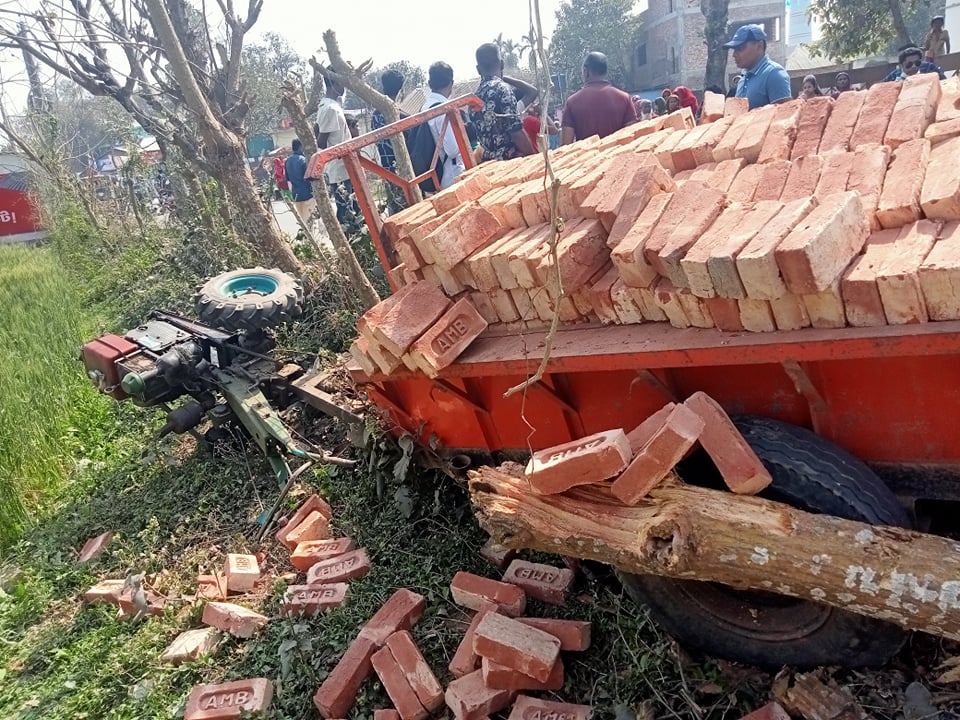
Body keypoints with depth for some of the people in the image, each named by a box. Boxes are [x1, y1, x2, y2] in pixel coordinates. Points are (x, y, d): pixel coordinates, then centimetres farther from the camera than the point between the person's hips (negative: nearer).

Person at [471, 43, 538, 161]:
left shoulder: (476, 95, 12)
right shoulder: (503, 88, -10)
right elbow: (516, 131, -16)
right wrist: (533, 157, -7)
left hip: (489, 160, 8)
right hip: (511, 159, -8)